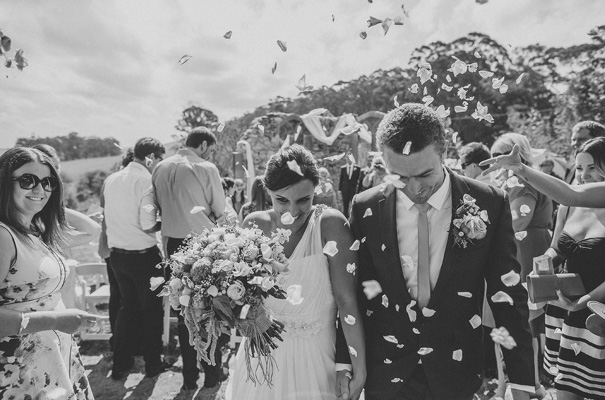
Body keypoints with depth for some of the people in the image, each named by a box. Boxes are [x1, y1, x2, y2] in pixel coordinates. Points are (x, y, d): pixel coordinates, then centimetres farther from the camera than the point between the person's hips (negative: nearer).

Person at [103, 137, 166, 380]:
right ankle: (152, 364, 26)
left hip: (117, 254, 6)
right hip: (143, 254, -6)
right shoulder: (146, 180, -17)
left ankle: (120, 364, 30)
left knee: (127, 305, 22)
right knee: (151, 308, 13)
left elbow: (105, 210, 12)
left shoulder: (111, 179, 3)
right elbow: (148, 226, -23)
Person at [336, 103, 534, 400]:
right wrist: (344, 362, -2)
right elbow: (352, 292, -3)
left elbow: (507, 296, -6)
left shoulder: (489, 204, -12)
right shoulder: (366, 209, -10)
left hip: (457, 368, 0)